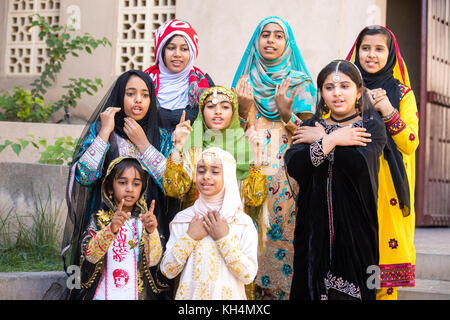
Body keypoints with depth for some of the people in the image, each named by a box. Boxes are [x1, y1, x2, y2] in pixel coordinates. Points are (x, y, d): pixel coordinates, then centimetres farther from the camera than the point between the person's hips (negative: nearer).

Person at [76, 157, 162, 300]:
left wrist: (151, 232, -28)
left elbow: (152, 260, -11)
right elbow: (90, 256, -17)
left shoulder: (144, 219, -1)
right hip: (104, 294, -1)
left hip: (138, 293, 1)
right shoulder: (99, 218, -3)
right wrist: (111, 229, -32)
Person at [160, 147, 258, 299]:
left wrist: (224, 239, -16)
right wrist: (190, 237, -14)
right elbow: (168, 271, -5)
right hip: (190, 293, 1)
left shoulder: (243, 222, -8)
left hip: (227, 294, -1)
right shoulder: (182, 218, -3)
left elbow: (248, 276, -13)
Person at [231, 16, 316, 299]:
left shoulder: (300, 82, 7)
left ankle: (283, 289, 3)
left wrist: (286, 114, -17)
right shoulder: (245, 81, 14)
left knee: (282, 234, -7)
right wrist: (244, 110, -8)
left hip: (286, 175, -2)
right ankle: (253, 289, 7)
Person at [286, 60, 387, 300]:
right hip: (315, 224, 3)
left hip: (354, 225, -2)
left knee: (348, 291, -4)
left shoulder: (371, 126, 4)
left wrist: (322, 140, -7)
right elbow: (294, 167, -8)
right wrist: (332, 140, -13)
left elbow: (359, 164, -18)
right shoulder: (311, 127, 11)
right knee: (312, 286, 3)